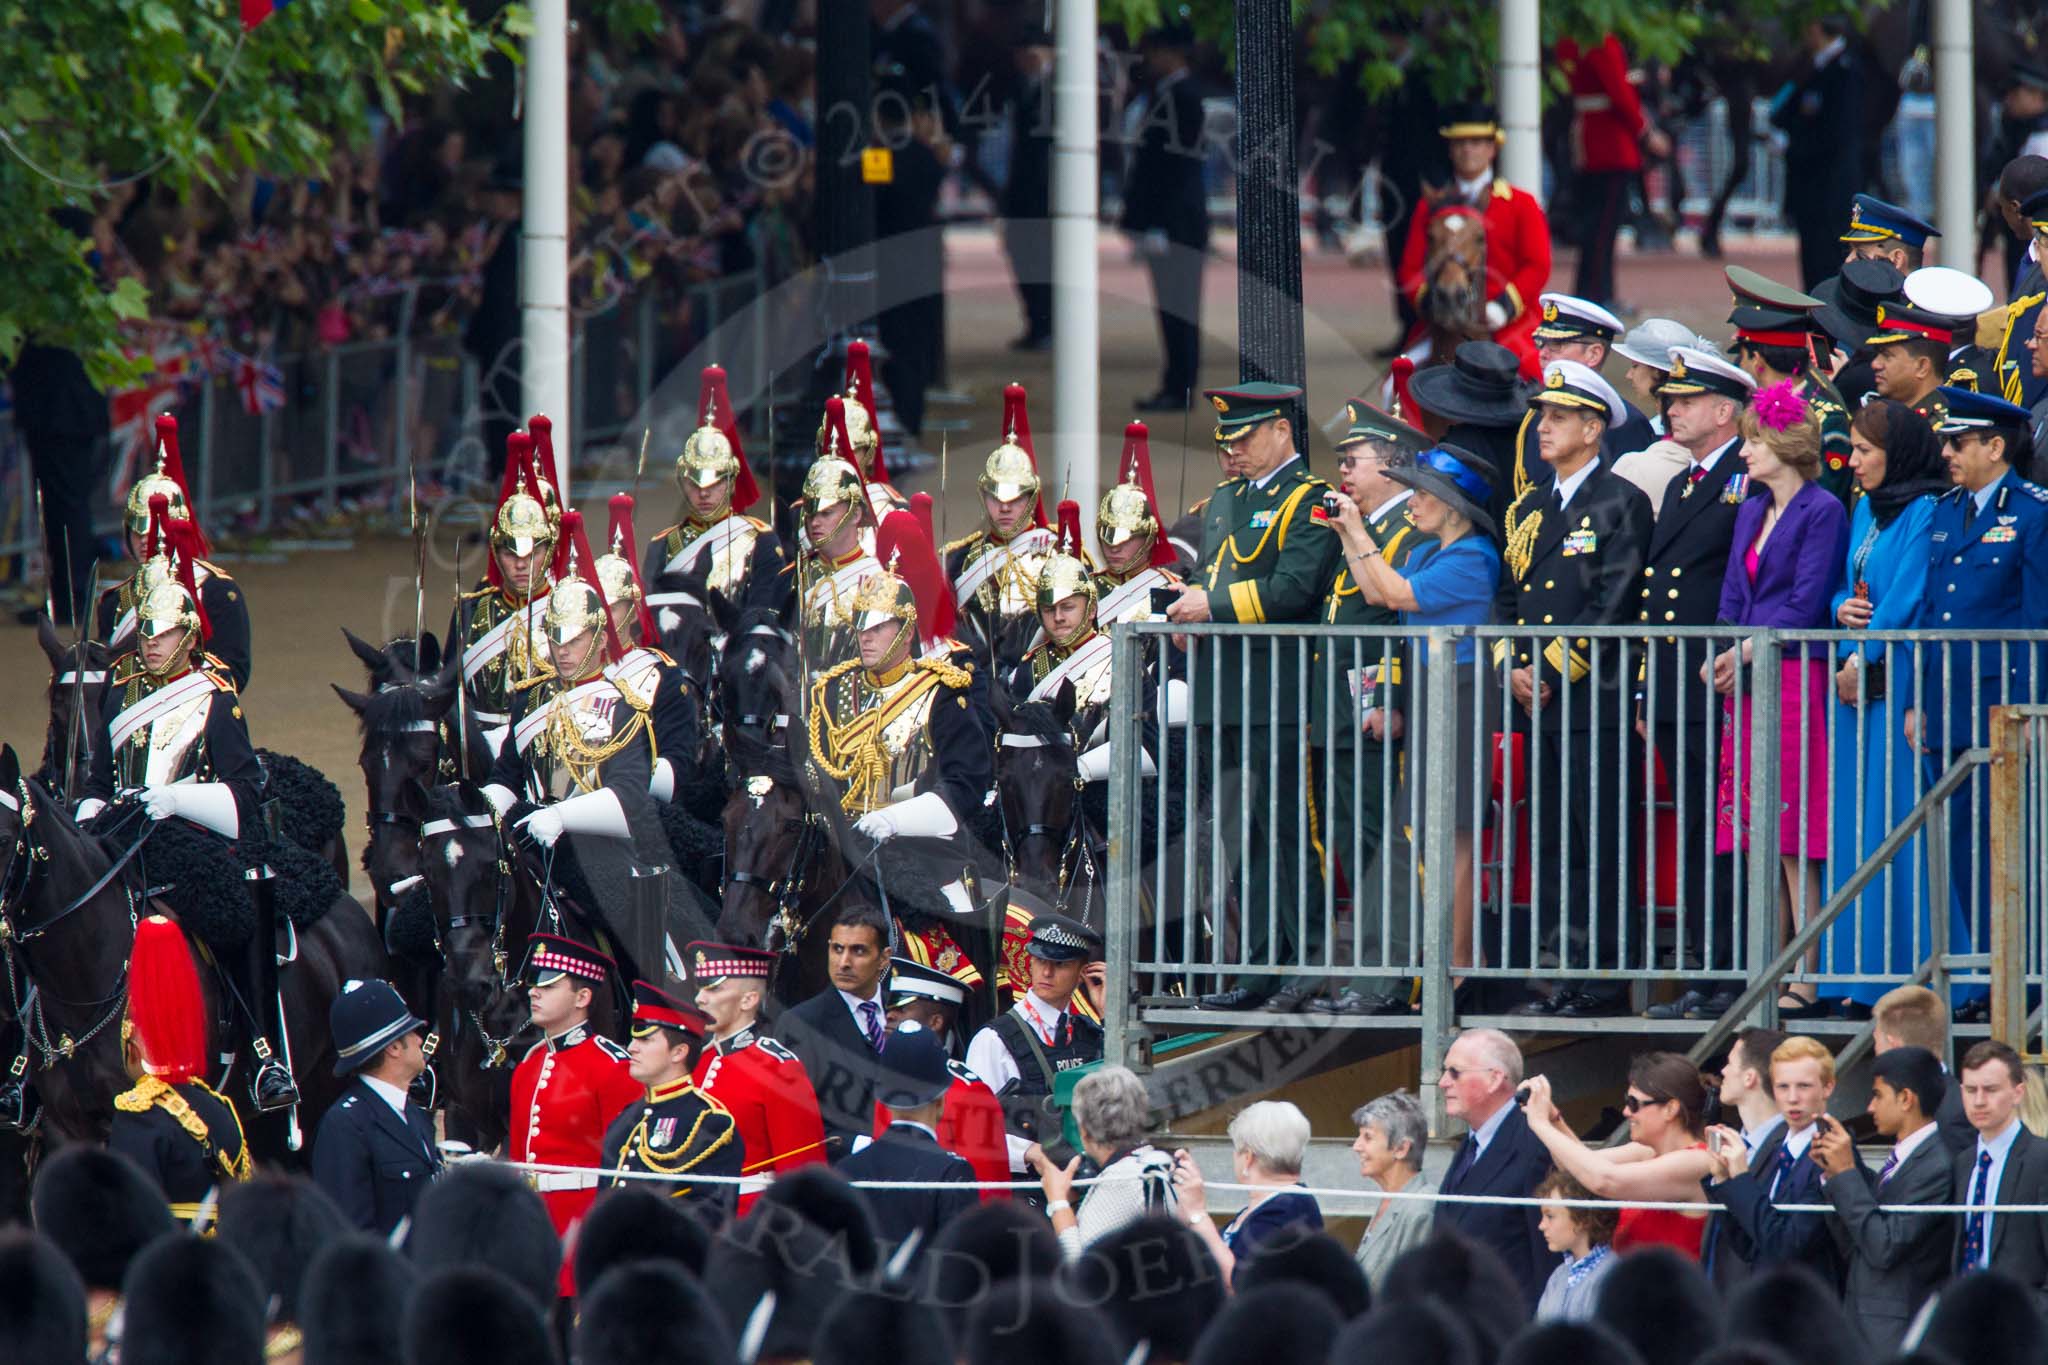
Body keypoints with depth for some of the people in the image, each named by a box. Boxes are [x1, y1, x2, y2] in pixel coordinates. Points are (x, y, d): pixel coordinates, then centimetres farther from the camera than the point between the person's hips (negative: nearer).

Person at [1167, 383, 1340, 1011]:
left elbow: (1295, 589, -19)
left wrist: (1215, 604, -17)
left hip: (1278, 698, -9)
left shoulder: (1309, 503, -7)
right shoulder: (1225, 500, 20)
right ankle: (1260, 966, 14)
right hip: (1227, 698, 9)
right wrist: (1190, 610, 5)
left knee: (1286, 832, -7)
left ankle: (1309, 964, -4)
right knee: (1243, 836, 10)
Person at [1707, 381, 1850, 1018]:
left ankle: (1807, 983, -8)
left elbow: (1805, 607, -12)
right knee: (1757, 841, 5)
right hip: (1744, 682, 8)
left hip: (1795, 680, -8)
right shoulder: (1751, 513, 18)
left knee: (1794, 843, -9)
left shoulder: (1822, 512, -6)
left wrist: (1745, 653, -11)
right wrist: (1720, 661, 1)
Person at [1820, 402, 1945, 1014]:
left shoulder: (1926, 513, -10)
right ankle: (1867, 971, 12)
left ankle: (1906, 970, -4)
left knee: (1895, 821, -7)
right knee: (1858, 824, 8)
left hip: (1898, 681, -8)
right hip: (1857, 682, 8)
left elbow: (1906, 599, -15)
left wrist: (1863, 662, -12)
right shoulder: (1865, 509, 16)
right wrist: (1842, 608, 0)